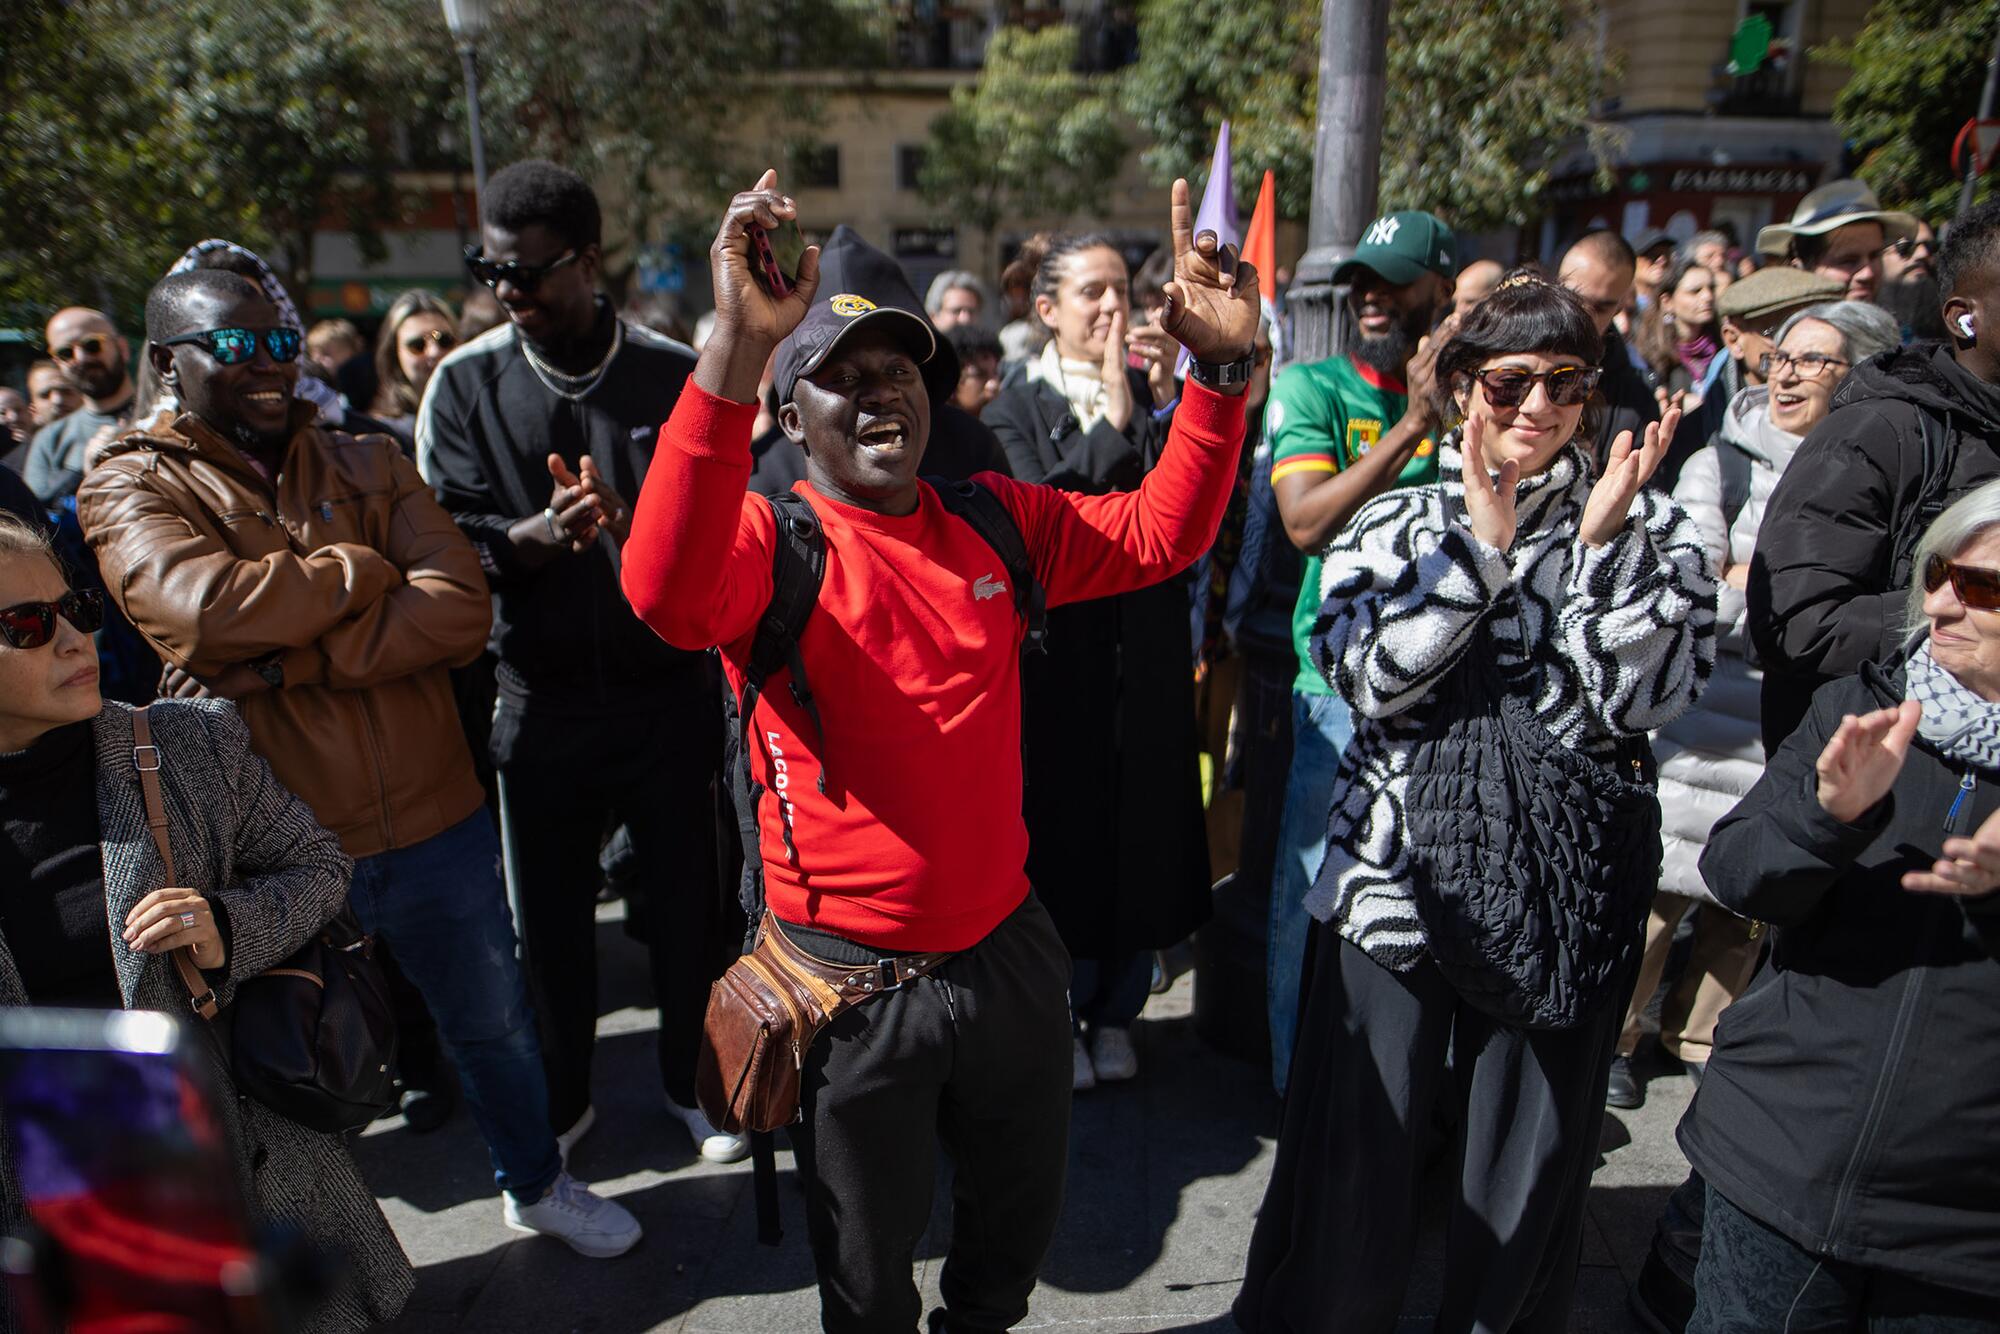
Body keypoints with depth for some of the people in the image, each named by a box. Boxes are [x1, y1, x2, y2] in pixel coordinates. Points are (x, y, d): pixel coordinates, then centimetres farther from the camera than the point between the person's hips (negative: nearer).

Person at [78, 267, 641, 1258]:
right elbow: (204, 607, -26)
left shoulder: (369, 465, 3)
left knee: (496, 1023, 20)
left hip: (435, 825, 3)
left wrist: (288, 661, -19)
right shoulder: (132, 487, -4)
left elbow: (460, 610, -12)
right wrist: (365, 571, -12)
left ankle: (536, 1185, 46)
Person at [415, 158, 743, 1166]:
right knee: (550, 912, 14)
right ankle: (560, 1097, 37)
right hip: (541, 697, 1)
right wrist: (540, 534, -25)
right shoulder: (465, 383, 0)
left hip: (667, 688, -1)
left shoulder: (675, 376, -3)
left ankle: (691, 1081, 35)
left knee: (686, 901, 10)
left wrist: (629, 526, -25)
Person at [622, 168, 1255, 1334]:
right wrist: (737, 348, -46)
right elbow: (668, 591, -35)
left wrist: (1222, 370, -9)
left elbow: (1159, 535, 4)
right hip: (854, 977, -4)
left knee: (1021, 1223, 29)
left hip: (1008, 950, 5)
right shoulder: (769, 539, -13)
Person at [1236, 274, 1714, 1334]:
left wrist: (1603, 540, -16)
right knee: (1357, 1167, 9)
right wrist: (1481, 541, -16)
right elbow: (1372, 679, -11)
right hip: (1395, 880, 0)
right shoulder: (1393, 523, 5)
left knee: (1525, 1181, 14)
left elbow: (1633, 705, -9)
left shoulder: (1650, 530, 4)